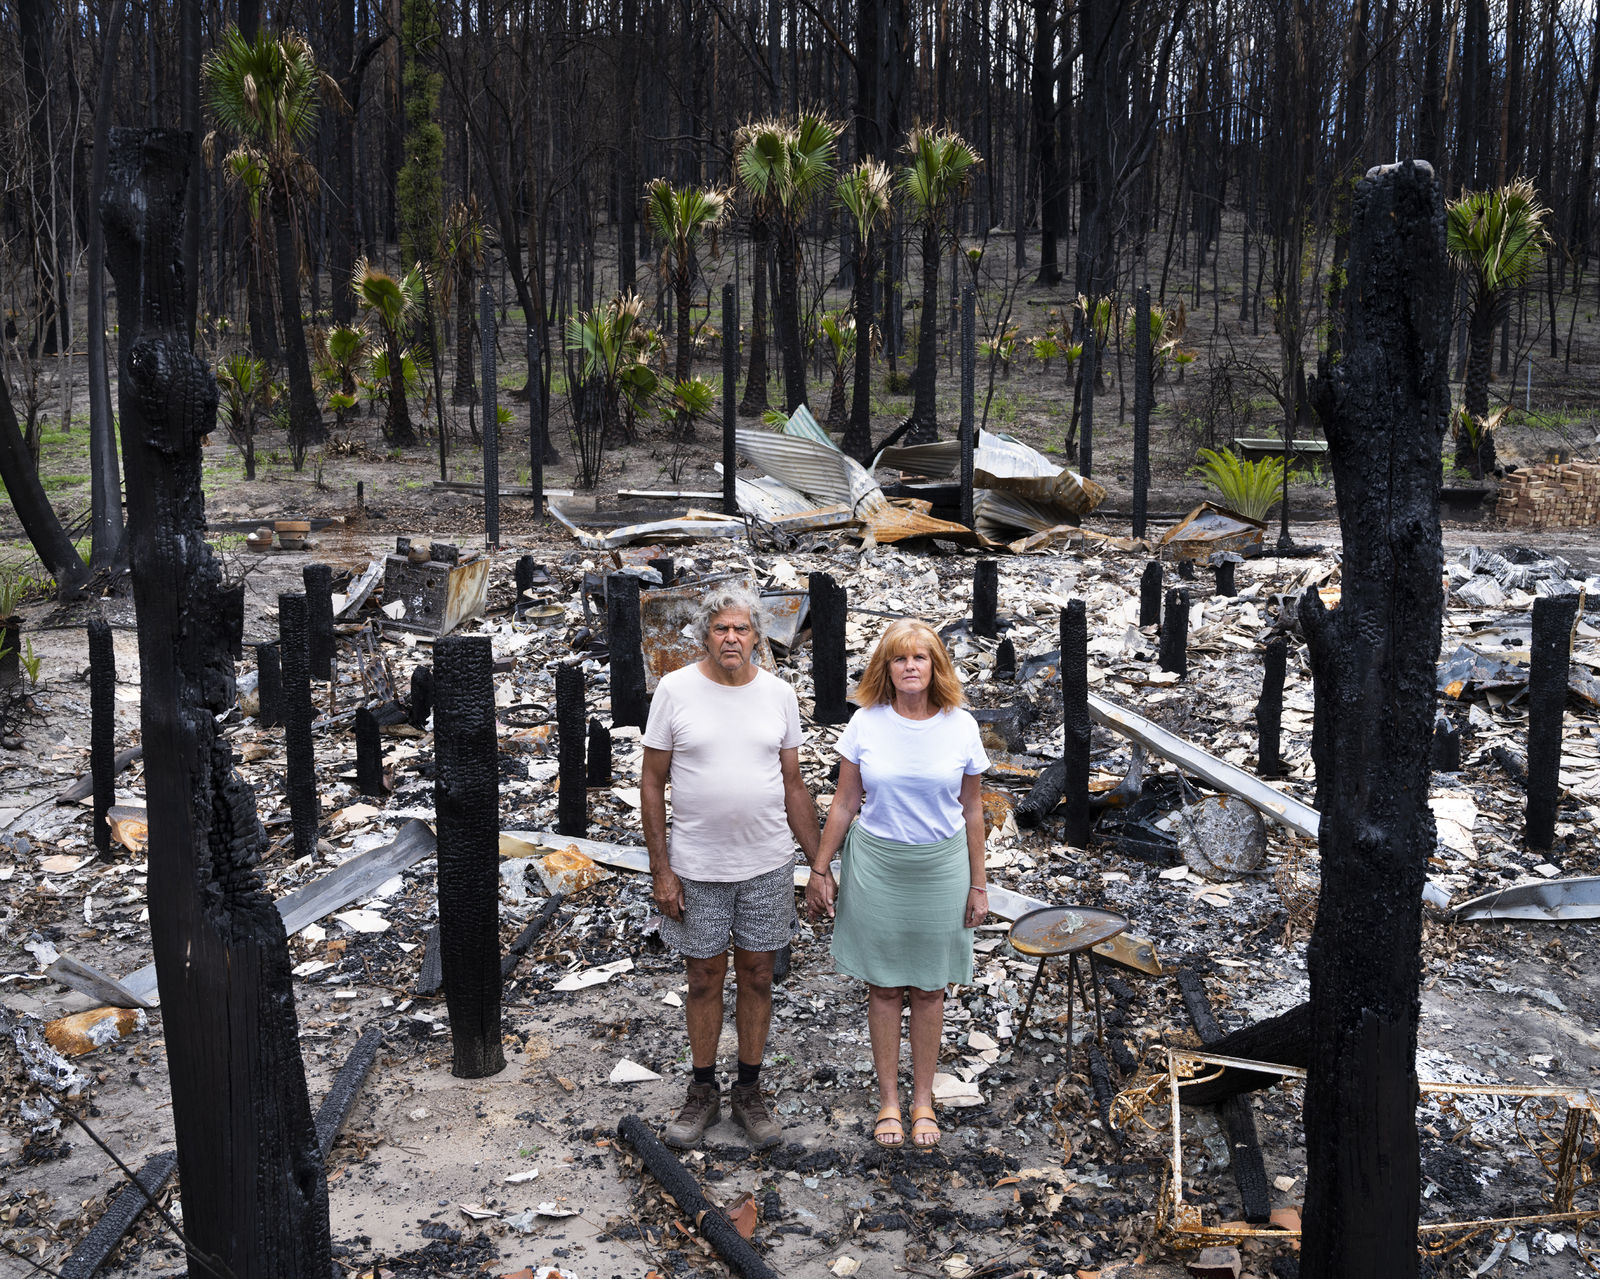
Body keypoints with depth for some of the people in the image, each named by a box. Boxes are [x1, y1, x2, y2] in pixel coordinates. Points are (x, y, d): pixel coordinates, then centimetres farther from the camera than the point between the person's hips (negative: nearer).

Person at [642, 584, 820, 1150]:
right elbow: (652, 784, -3)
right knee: (704, 980, 9)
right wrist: (660, 868, -8)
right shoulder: (675, 690, -6)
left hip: (767, 866, 2)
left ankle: (749, 1091, 26)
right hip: (697, 868, -2)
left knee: (756, 978, 11)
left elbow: (793, 786, 7)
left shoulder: (779, 694, 1)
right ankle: (703, 1093, 26)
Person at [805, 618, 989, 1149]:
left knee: (929, 987, 10)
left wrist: (978, 883, 4)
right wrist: (820, 870, 2)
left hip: (940, 866, 0)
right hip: (876, 865, 0)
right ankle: (888, 1100, 23)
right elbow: (844, 804, 1)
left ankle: (923, 1100, 25)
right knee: (884, 985, 9)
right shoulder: (866, 723, -6)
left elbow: (971, 810, 3)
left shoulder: (960, 726, -5)